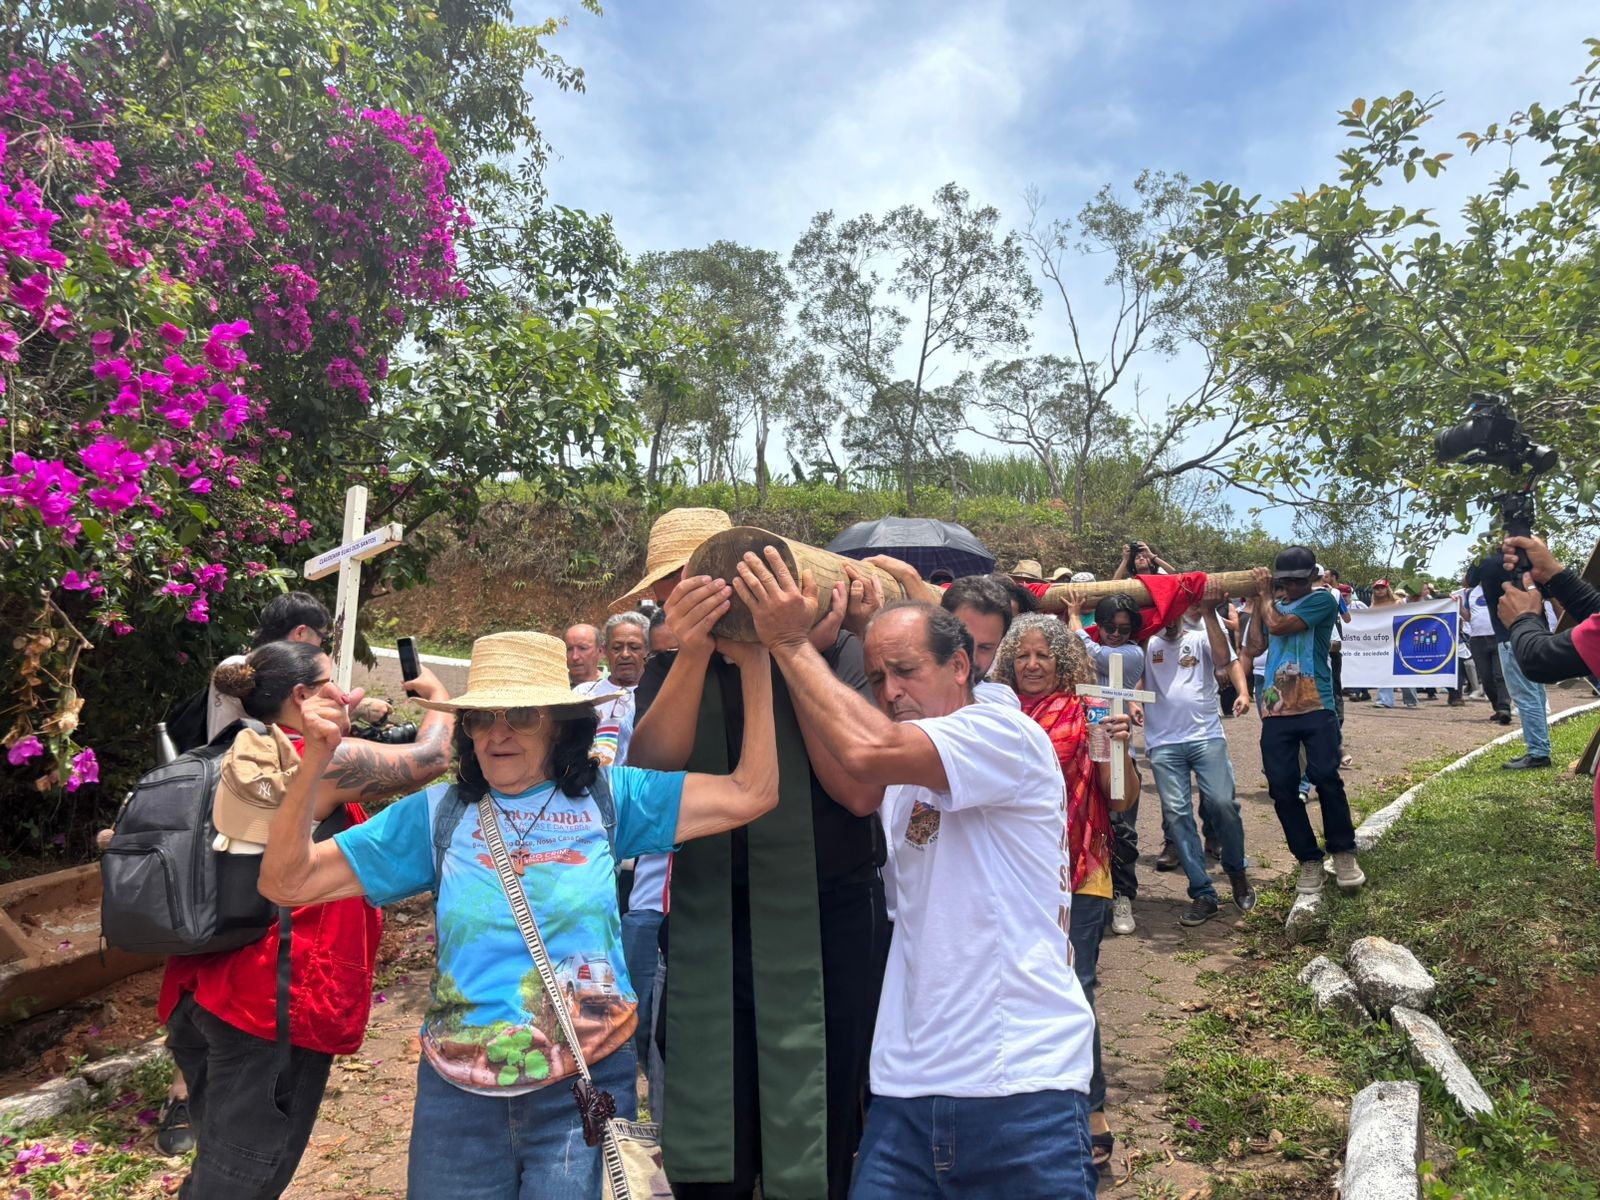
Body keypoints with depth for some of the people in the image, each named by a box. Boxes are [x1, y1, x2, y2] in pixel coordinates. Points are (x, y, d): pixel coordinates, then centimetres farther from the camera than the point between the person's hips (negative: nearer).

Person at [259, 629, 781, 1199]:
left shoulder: (608, 797, -2)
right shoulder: (437, 813, 0)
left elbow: (751, 793, -9)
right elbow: (286, 882, 0)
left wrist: (754, 659, -14)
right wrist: (315, 763, -13)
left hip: (586, 1093, -1)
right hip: (458, 1095, 2)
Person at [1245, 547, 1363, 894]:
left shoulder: (1322, 601, 2)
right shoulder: (1274, 605, 19)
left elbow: (1279, 625, -10)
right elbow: (1255, 647, 8)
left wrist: (1265, 593, 6)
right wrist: (1257, 600, 11)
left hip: (1315, 707, -5)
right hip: (1274, 711, 5)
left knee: (1325, 777, -12)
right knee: (1282, 788, 1)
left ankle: (1343, 853, 6)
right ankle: (1309, 860, 12)